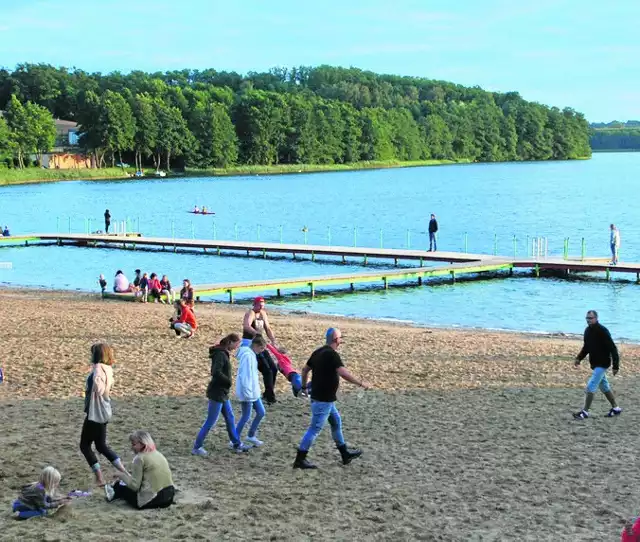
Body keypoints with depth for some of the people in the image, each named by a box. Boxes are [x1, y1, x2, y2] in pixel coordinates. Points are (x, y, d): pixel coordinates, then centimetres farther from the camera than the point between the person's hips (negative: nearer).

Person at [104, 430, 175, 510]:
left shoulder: (140, 458, -8)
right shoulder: (158, 454, 13)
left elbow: (135, 485, -11)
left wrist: (123, 476, 7)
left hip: (152, 501, -6)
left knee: (122, 488, 18)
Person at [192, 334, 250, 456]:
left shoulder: (224, 353, 11)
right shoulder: (220, 354, -19)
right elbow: (216, 372, -29)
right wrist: (228, 381, -18)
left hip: (223, 393, 10)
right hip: (216, 393, -10)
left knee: (230, 418, 17)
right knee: (211, 421, -4)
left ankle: (237, 444, 28)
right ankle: (197, 447, 4)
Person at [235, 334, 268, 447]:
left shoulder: (252, 354, 9)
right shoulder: (247, 356, -21)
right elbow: (245, 376, -24)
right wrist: (247, 394, -23)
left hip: (253, 391, 10)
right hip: (247, 392, -10)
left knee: (261, 412, 14)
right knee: (246, 416, 0)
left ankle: (251, 435, 26)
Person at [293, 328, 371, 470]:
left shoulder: (319, 352, 8)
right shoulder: (332, 354, -20)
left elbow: (305, 369, 15)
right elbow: (343, 373, -31)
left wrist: (304, 386, 27)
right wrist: (361, 383, -24)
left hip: (318, 396, 10)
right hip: (323, 399, -10)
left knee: (336, 422, 20)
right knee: (315, 429, -4)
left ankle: (345, 454, 31)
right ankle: (300, 460, -1)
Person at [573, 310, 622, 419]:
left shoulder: (602, 331, -19)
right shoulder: (588, 331, 6)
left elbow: (613, 348, -19)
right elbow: (586, 347, 19)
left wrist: (616, 366, -21)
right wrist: (579, 358, 4)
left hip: (602, 364, -9)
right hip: (594, 364, 9)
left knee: (591, 387, -12)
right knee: (604, 387, 18)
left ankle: (585, 411, -8)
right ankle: (616, 408, 31)